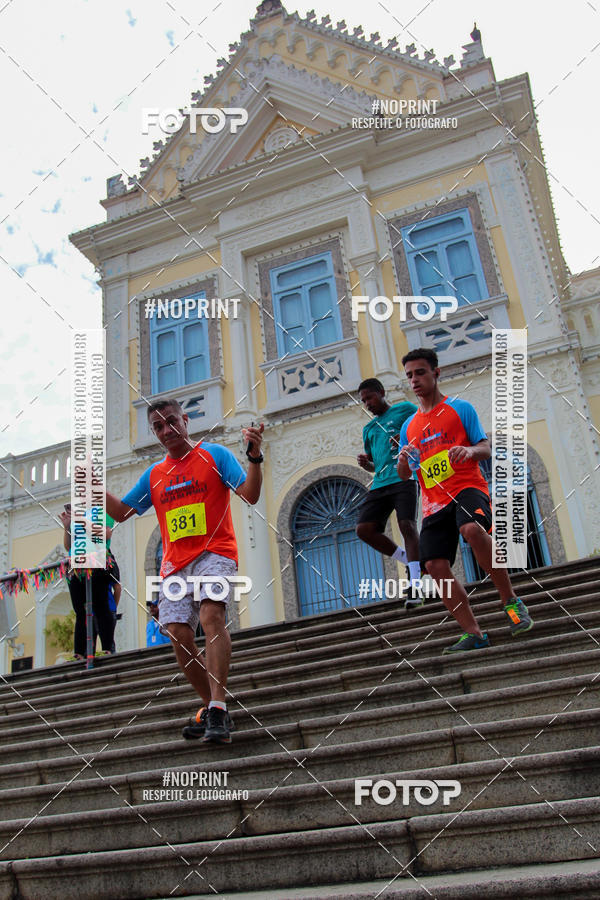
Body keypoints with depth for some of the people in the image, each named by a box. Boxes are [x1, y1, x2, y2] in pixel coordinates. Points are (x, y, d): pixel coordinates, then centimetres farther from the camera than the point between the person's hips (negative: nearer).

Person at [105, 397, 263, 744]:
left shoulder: (215, 454, 4)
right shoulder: (154, 474, 19)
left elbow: (250, 495, -6)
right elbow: (121, 511, 23)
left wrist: (255, 455, -23)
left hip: (214, 552, -5)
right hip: (175, 564, 5)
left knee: (211, 614, -27)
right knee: (179, 634, -5)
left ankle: (217, 708, -30)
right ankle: (213, 708, 11)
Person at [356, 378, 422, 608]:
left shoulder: (405, 409, 11)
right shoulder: (368, 429, 26)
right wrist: (365, 463, 7)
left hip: (404, 476, -6)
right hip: (380, 483, 6)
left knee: (407, 525, -18)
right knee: (364, 529, -8)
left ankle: (414, 586, -15)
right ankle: (408, 560, 7)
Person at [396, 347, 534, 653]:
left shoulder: (460, 408, 8)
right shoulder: (409, 425, 20)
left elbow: (486, 449, 3)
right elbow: (404, 475, 21)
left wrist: (470, 450, -20)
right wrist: (403, 460, -2)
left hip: (467, 487, -5)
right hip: (434, 502, 5)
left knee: (472, 529, -36)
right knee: (435, 565, -10)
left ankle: (512, 602, -19)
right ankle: (473, 634, 0)